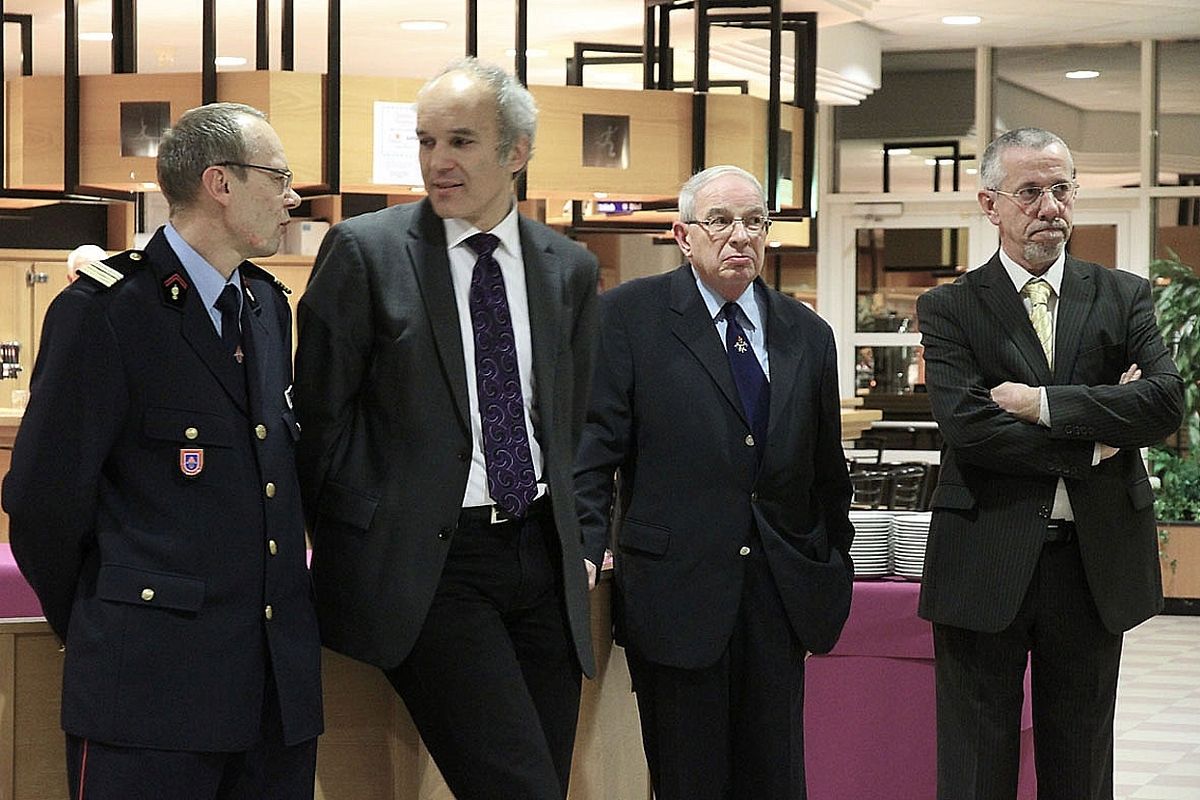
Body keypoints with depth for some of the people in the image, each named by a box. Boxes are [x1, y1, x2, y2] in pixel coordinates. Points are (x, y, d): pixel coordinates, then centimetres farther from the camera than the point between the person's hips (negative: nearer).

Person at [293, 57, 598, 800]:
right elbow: (322, 412, -1)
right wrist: (352, 545, -3)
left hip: (540, 558, 5)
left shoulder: (570, 268, 10)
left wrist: (569, 533, 13)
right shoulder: (365, 251, -3)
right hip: (423, 562, -5)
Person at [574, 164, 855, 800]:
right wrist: (589, 545, -14)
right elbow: (593, 443, -4)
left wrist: (836, 574, 15)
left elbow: (827, 467, 16)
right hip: (676, 591, -4)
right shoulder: (628, 316, 0)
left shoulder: (807, 334, 12)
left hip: (781, 595, 4)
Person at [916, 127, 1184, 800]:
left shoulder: (1124, 297, 7)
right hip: (986, 565, -2)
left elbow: (1166, 403, -10)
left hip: (1097, 562, 2)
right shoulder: (950, 308, 1)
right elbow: (967, 426, -14)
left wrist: (1041, 403, -15)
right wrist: (1093, 440, -12)